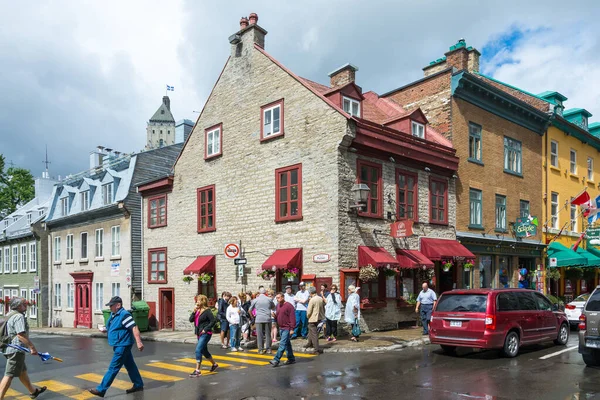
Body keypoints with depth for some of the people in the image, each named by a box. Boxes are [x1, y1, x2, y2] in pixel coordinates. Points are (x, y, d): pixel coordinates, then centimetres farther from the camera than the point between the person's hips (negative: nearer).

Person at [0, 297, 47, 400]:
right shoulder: (19, 316, -16)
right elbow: (21, 335, -26)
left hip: (9, 348, 11)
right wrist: (32, 347, -25)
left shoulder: (9, 315, 16)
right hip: (16, 350, -11)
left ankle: (33, 391, 33)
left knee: (22, 371, 20)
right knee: (9, 375, -8)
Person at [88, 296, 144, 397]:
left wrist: (139, 342, -32)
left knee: (113, 368, -4)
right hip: (119, 345, 10)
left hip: (123, 345, -10)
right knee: (130, 365, 16)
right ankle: (138, 385, 26)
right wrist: (105, 329, 6)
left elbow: (134, 328, -25)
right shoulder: (113, 314, 10)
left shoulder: (124, 315, -19)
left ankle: (101, 390, 0)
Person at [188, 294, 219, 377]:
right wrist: (194, 312, -11)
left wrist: (206, 329, -19)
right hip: (199, 334, 9)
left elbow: (213, 321, -19)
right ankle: (214, 364, 38)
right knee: (204, 351, 19)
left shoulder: (207, 311, -14)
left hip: (205, 334, -9)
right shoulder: (197, 310, 9)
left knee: (198, 350, -16)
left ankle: (197, 370, -12)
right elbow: (191, 320, 3)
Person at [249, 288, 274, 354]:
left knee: (259, 335, 3)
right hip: (267, 319, 1)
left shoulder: (255, 300, 0)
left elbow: (250, 309, 12)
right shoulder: (269, 299, 2)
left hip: (259, 319, -1)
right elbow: (273, 307, 18)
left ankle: (261, 349, 4)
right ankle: (268, 349, 10)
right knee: (268, 334, 8)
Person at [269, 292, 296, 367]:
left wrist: (292, 329, -19)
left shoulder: (288, 306, -14)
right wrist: (275, 315, -1)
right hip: (281, 328, 9)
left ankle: (276, 360, -13)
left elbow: (292, 318, -16)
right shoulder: (278, 305, 12)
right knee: (287, 344, 15)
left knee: (282, 344, -10)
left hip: (287, 328, -9)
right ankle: (291, 359, 24)